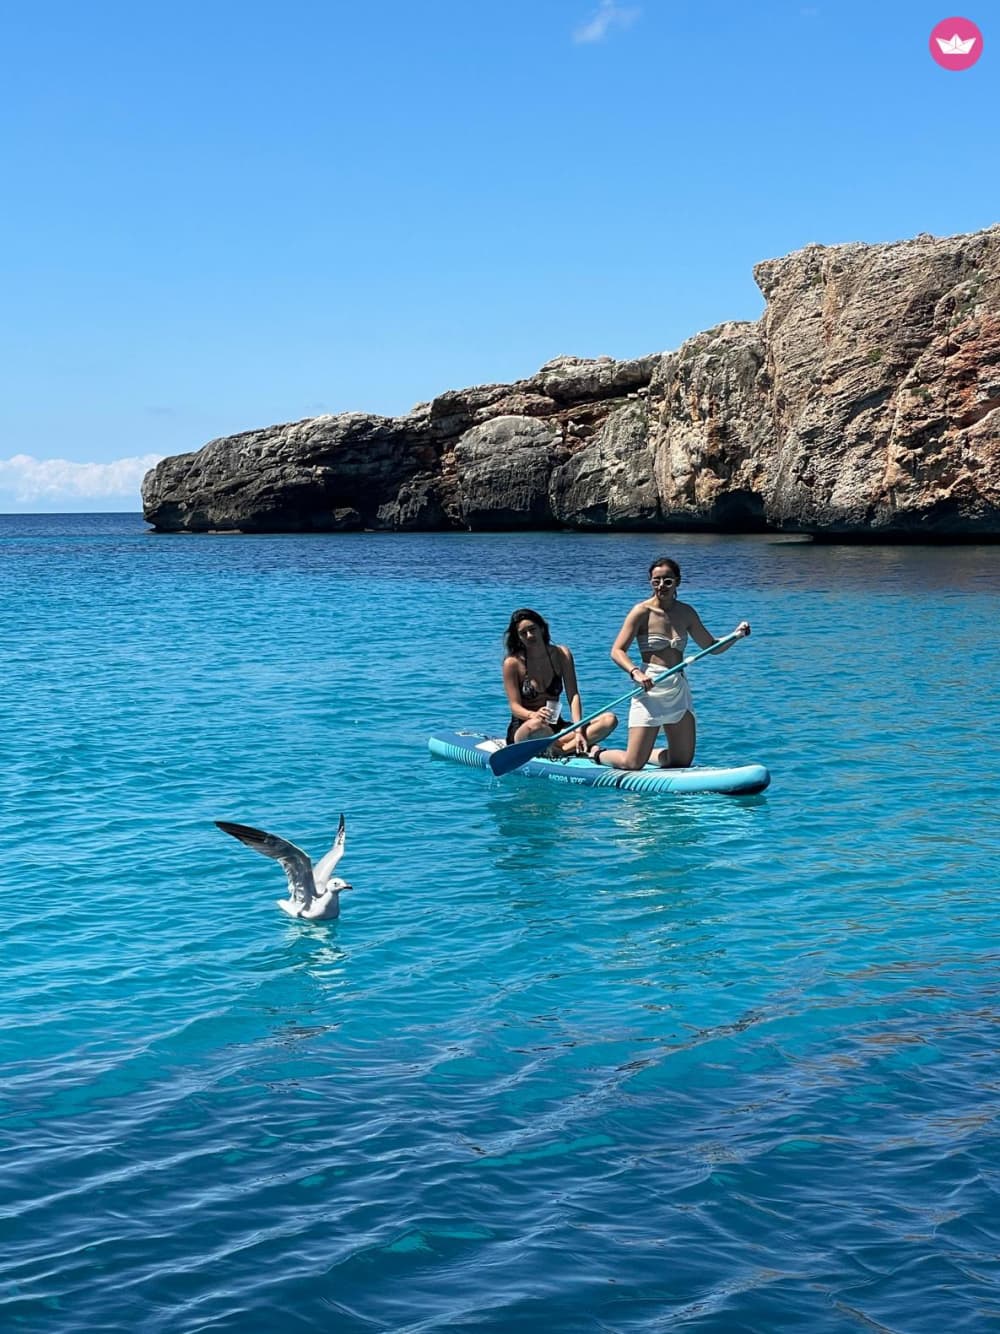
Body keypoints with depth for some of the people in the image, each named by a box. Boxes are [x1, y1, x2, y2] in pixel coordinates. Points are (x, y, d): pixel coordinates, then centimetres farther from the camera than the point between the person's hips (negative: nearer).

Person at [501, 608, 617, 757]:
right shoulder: (513, 662, -5)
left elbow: (573, 695, -4)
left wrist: (578, 731, -20)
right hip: (522, 729, -4)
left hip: (555, 727, 4)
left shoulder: (561, 654, 3)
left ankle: (557, 749, -35)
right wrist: (533, 715, -34)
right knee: (536, 725, -42)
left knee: (610, 720, -18)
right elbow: (515, 706, -10)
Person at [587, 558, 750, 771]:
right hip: (651, 688, -5)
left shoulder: (686, 613, 9)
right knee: (633, 764, -6)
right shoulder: (642, 612, -6)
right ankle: (597, 754, 25)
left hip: (679, 689, 5)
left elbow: (712, 646, 19)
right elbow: (617, 651, -12)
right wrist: (636, 673, -29)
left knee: (682, 762, 7)